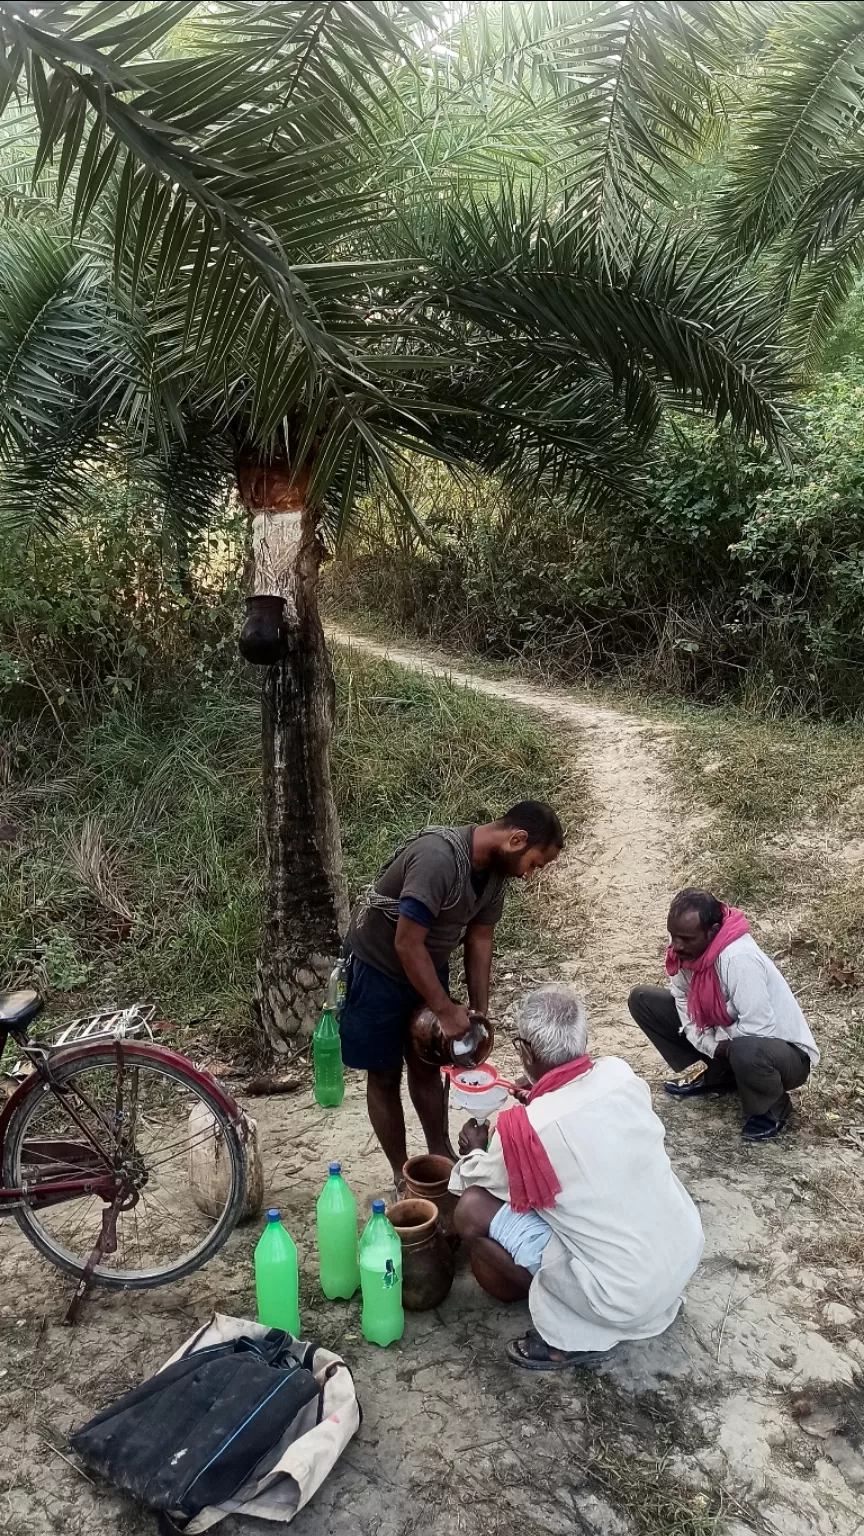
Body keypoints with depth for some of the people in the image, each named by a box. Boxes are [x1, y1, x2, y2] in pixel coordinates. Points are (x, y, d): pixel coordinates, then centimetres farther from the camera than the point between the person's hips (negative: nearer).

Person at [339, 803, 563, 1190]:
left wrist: (479, 1011, -1)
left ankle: (442, 1158, 29)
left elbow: (480, 938, 1)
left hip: (428, 967, 7)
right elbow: (407, 944, -33)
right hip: (379, 968, -7)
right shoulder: (438, 858, -35)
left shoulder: (495, 868, -9)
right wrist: (446, 1011, -24)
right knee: (384, 1075, 7)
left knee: (426, 1065, 17)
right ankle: (403, 1176, 18)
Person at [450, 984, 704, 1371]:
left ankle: (573, 1338, 5)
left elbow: (474, 1180, 1)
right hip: (687, 1252, 6)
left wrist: (474, 1149, 21)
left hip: (629, 1296, -6)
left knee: (471, 1210, -5)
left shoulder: (524, 1127, -20)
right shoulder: (621, 1073, -7)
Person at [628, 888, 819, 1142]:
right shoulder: (685, 949, -11)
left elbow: (758, 1027, -35)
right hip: (724, 1040, 7)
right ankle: (715, 1076, 10)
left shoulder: (739, 959, -34)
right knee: (643, 999, -2)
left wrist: (715, 1041, -17)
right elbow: (683, 1000, 0)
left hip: (786, 1052, -7)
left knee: (746, 1052, -44)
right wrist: (709, 1047, -14)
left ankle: (772, 1108, -7)